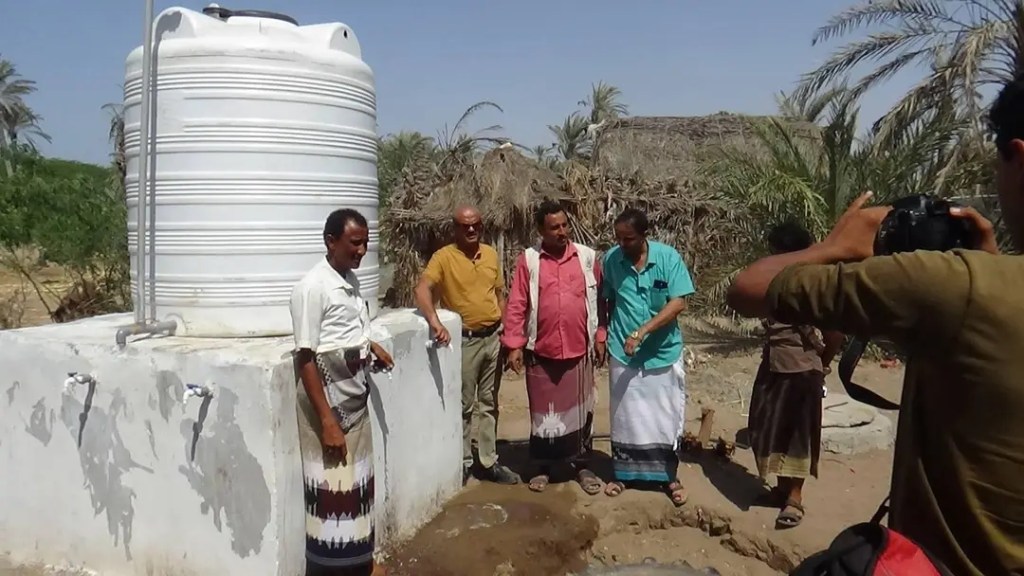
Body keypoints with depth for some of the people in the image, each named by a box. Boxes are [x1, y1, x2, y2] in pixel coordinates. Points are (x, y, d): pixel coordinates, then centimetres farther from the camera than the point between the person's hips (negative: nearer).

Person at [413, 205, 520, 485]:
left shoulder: (491, 254, 6)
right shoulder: (444, 257, -10)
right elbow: (422, 289, -23)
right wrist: (435, 322, -38)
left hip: (493, 338, 5)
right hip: (464, 341, -5)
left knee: (489, 404, 13)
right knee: (464, 405, 5)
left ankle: (489, 462, 23)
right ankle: (463, 462, 20)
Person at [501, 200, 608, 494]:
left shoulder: (587, 257, 1)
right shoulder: (528, 260, -3)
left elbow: (599, 300, 5)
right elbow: (516, 306, -4)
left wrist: (601, 336, 1)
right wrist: (514, 345, -8)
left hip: (579, 350, 1)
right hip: (541, 351, -1)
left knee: (580, 409, 11)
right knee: (543, 411, 11)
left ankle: (583, 466, 26)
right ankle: (543, 468, 26)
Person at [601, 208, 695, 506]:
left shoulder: (668, 257, -13)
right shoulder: (611, 259, -7)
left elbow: (678, 303, -16)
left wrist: (642, 332, -23)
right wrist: (606, 337, 5)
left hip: (663, 352, -1)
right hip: (623, 353, 1)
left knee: (666, 416, 9)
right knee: (624, 416, 11)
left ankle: (669, 476, 24)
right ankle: (623, 473, 28)